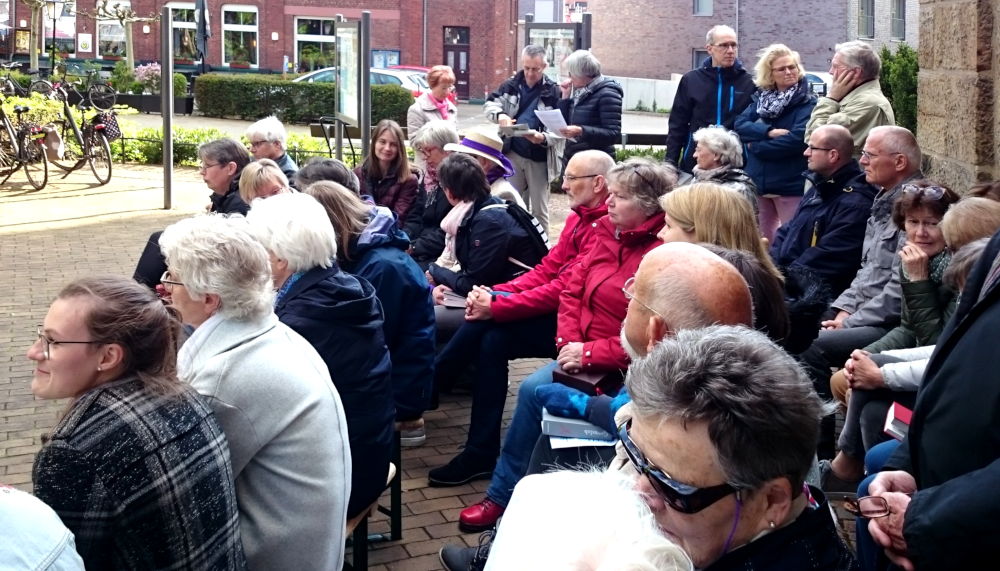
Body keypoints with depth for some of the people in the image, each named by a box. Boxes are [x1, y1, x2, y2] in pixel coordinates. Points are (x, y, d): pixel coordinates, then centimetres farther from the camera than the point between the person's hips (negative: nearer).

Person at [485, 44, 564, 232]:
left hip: (539, 159, -3)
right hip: (512, 154, 3)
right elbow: (490, 104, 9)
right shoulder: (511, 86, 3)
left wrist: (543, 138, -30)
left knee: (539, 210, 6)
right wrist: (500, 115, -14)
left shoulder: (553, 92, -8)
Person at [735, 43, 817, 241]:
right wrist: (768, 132, -19)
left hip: (791, 185, -6)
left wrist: (756, 146, -11)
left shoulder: (807, 103, -7)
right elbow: (740, 125, -2)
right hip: (759, 181, 6)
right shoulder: (761, 98, 10)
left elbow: (797, 139, -21)